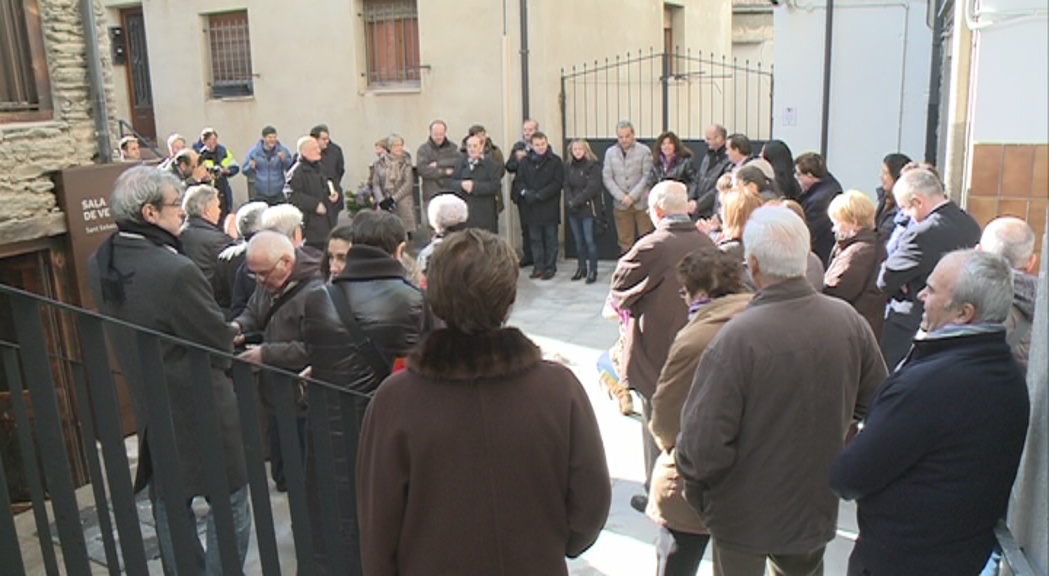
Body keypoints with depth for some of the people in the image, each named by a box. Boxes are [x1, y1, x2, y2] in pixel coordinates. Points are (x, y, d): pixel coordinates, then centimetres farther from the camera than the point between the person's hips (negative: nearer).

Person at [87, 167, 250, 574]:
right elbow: (221, 341, -18)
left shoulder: (99, 264, -3)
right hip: (199, 409, -8)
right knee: (229, 509, 8)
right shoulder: (175, 270, -28)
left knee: (169, 509, 21)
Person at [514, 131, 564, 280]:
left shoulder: (555, 161, -3)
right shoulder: (526, 161, 8)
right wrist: (525, 192, -14)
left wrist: (539, 195, -15)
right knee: (535, 239, 8)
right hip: (532, 207, 4)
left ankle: (550, 267, 12)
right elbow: (520, 180, 8)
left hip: (550, 207, -3)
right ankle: (539, 266, 17)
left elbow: (557, 183, -10)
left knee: (551, 238, 5)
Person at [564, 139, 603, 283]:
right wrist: (570, 201, -10)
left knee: (589, 240, -7)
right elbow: (567, 186, 7)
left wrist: (576, 201, -17)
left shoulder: (593, 166, -6)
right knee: (578, 240, 10)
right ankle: (581, 267, 21)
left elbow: (592, 187, -14)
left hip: (588, 208, -5)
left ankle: (593, 270, 0)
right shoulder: (568, 166, 11)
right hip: (572, 210, 5)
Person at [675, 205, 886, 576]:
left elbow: (703, 444, -28)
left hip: (744, 515, -4)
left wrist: (695, 489, -8)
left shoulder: (737, 338, -29)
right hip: (817, 507, 5)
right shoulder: (849, 321, -13)